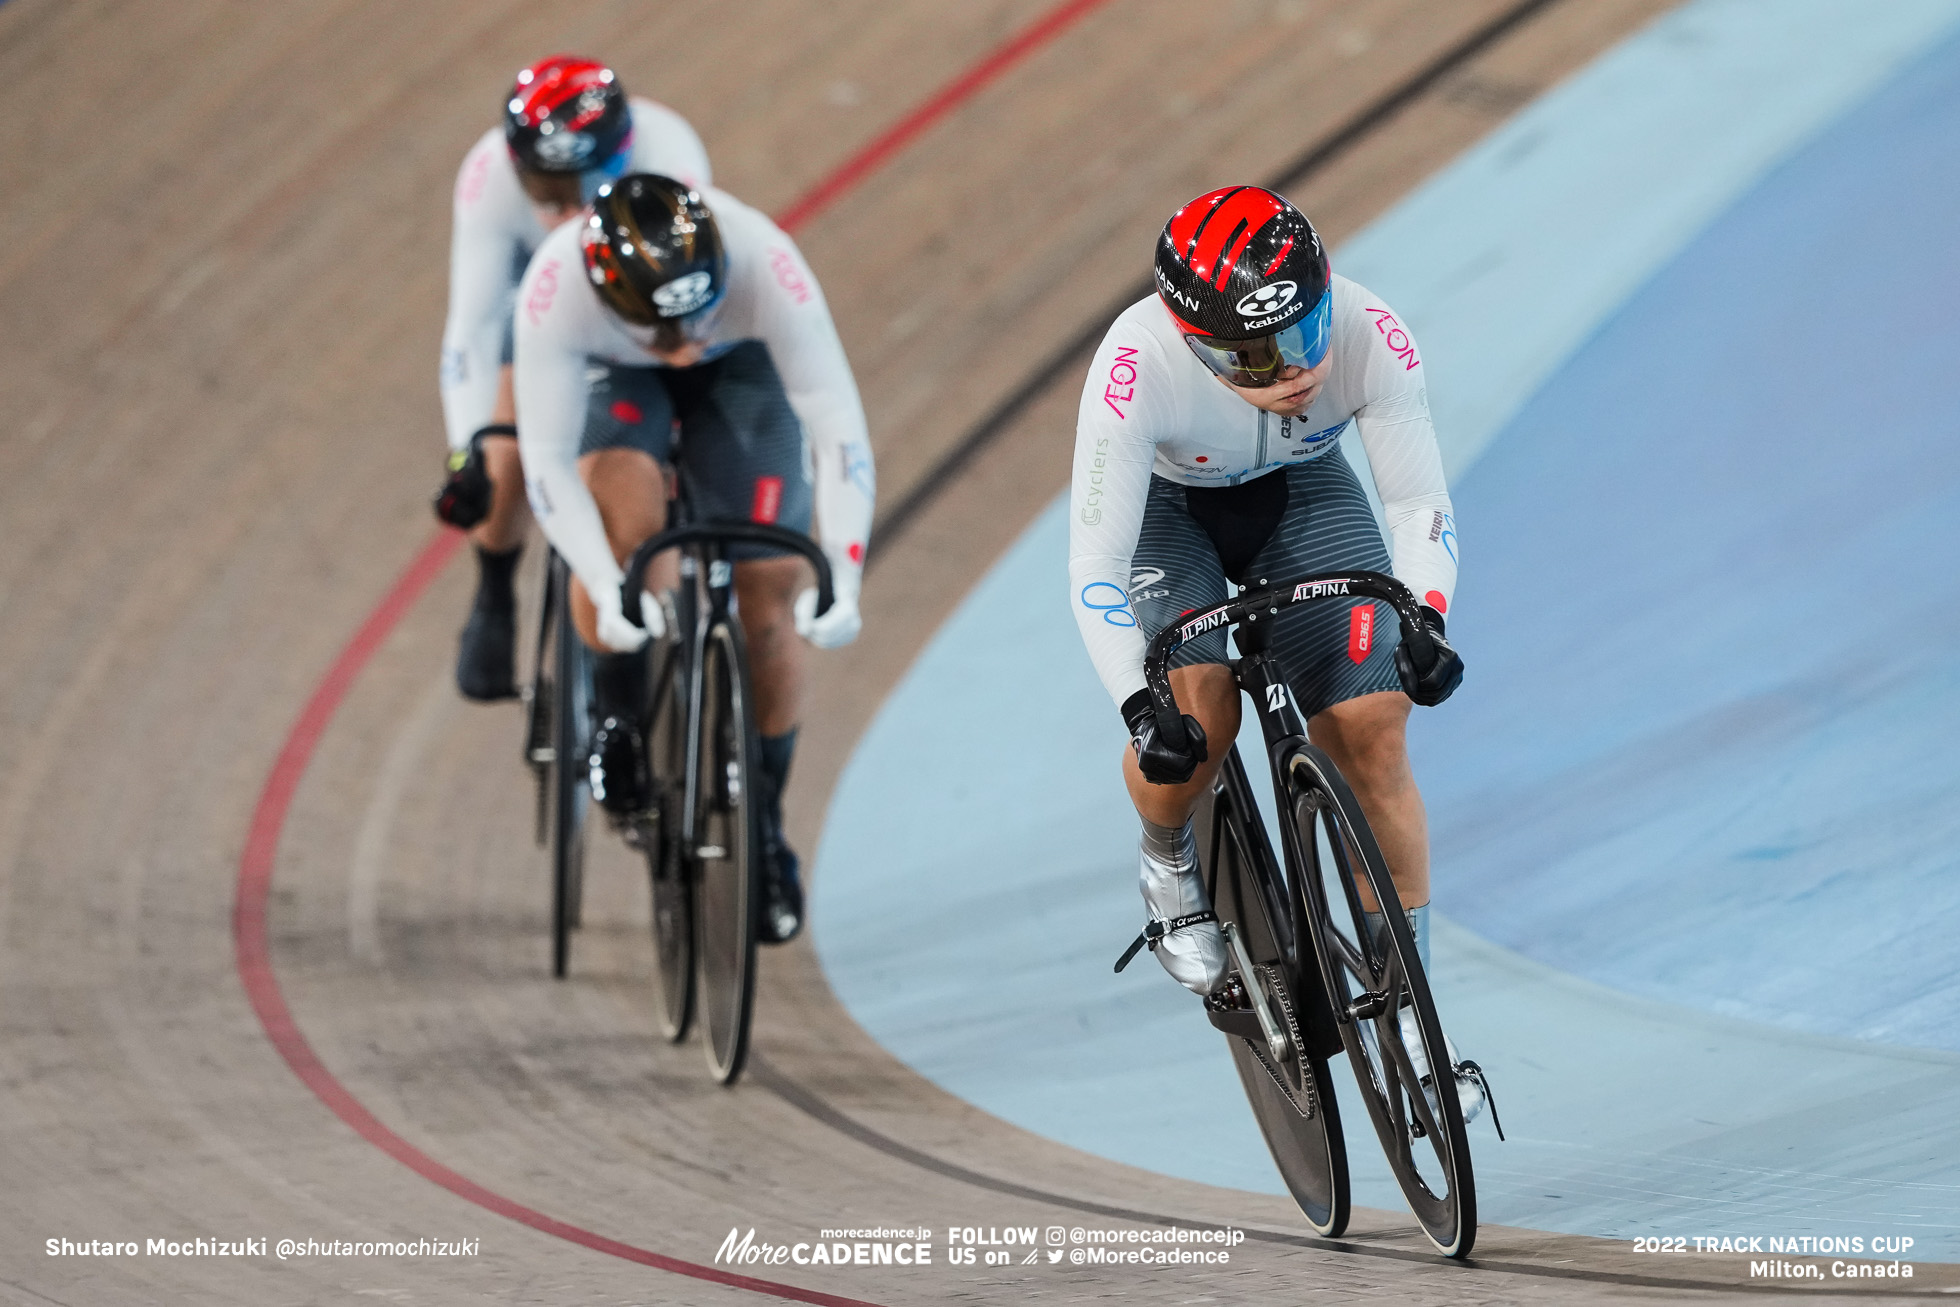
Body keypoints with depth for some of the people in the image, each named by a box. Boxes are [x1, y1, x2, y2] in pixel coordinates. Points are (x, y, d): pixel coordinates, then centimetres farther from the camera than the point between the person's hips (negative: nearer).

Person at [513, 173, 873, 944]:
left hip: (741, 368, 1)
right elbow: (547, 460, -38)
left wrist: (843, 578, -50)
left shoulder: (762, 262, -41)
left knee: (770, 591, -8)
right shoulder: (557, 286, -41)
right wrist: (607, 591, -50)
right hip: (614, 374, -1)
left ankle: (763, 822, 12)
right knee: (622, 513, -32)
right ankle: (618, 716, -6)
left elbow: (838, 427, -40)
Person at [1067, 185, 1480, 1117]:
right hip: (1162, 505, -2)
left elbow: (1420, 503, -22)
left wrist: (1425, 621, -39)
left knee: (1372, 735, -12)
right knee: (1196, 716, -27)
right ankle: (1171, 871, 8)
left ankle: (1404, 1008, 1)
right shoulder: (1137, 368, -39)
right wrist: (1139, 708, -44)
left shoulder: (1369, 337, -33)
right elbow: (1095, 566, -34)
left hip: (1301, 492, 2)